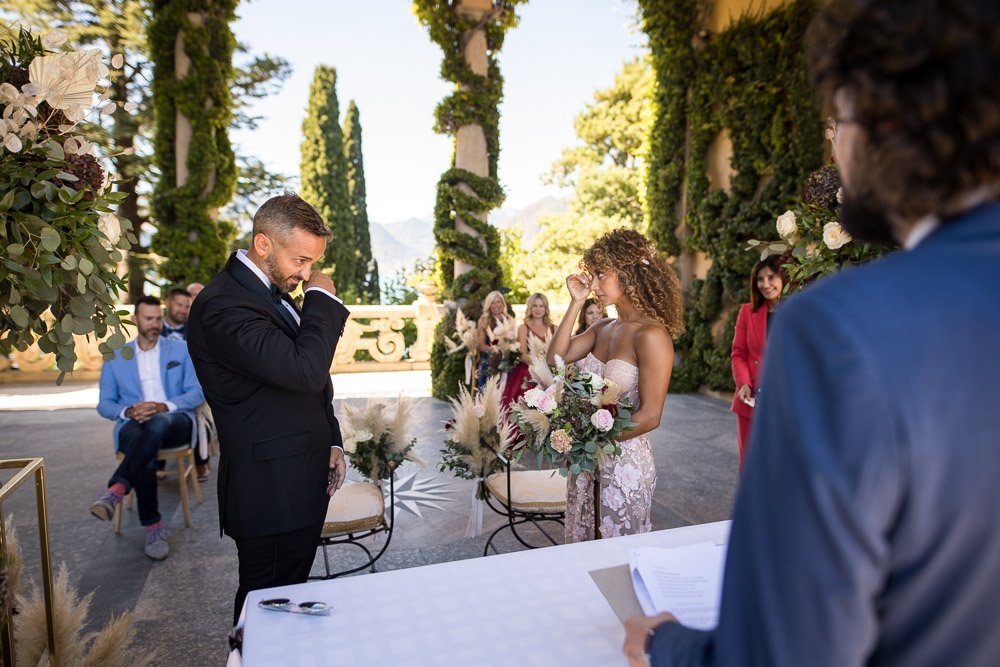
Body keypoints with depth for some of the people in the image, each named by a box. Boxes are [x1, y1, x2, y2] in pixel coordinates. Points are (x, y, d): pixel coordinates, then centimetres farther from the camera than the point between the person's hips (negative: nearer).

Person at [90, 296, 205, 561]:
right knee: (145, 452, -35)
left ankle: (116, 490, -44)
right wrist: (129, 411, -12)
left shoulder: (181, 350, 14)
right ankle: (153, 527, -26)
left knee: (158, 423, -39)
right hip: (134, 425, 1)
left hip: (175, 422, -1)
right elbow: (104, 404, 12)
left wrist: (164, 406, -13)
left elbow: (196, 392, 6)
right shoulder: (115, 357, 16)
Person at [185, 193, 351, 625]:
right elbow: (305, 370, -31)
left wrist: (331, 442, 12)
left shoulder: (271, 292, 12)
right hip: (271, 491, -9)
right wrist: (322, 298, -17)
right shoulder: (224, 306, -20)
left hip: (301, 483, 9)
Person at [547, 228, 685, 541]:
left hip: (625, 462, -7)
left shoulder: (651, 335, -16)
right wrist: (576, 303, -1)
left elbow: (649, 416, -17)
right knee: (583, 545, 18)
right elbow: (555, 358, 0)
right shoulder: (603, 329, 8)